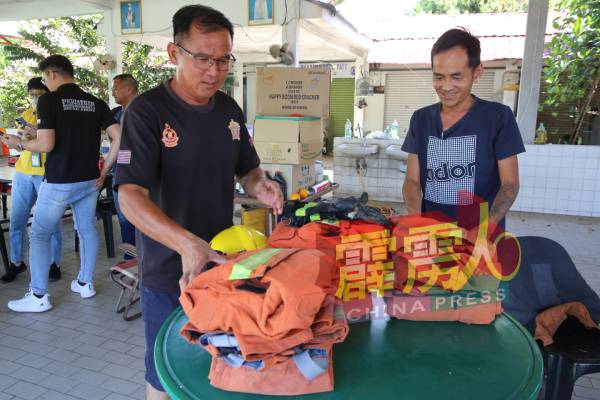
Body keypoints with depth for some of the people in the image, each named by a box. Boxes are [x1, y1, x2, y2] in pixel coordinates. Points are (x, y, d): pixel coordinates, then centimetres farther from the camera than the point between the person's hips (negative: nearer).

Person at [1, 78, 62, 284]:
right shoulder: (26, 114, 14)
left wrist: (38, 133, -23)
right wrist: (23, 135, -6)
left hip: (48, 174, -5)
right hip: (23, 173, 5)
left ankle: (54, 263, 12)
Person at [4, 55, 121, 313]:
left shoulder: (48, 100, -9)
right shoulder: (95, 103, 5)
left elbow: (46, 145, -16)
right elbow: (119, 139, -3)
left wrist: (18, 144, 3)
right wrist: (104, 172, 3)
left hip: (59, 183, -5)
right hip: (89, 181, 5)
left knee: (39, 235, 7)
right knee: (87, 230, 15)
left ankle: (39, 296, 10)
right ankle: (85, 283, 25)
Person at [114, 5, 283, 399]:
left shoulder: (229, 109, 2)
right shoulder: (146, 111, -16)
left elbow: (247, 169, 12)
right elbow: (131, 197, -25)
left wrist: (260, 186, -12)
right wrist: (187, 243, -41)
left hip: (223, 261, 5)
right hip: (170, 272, -5)